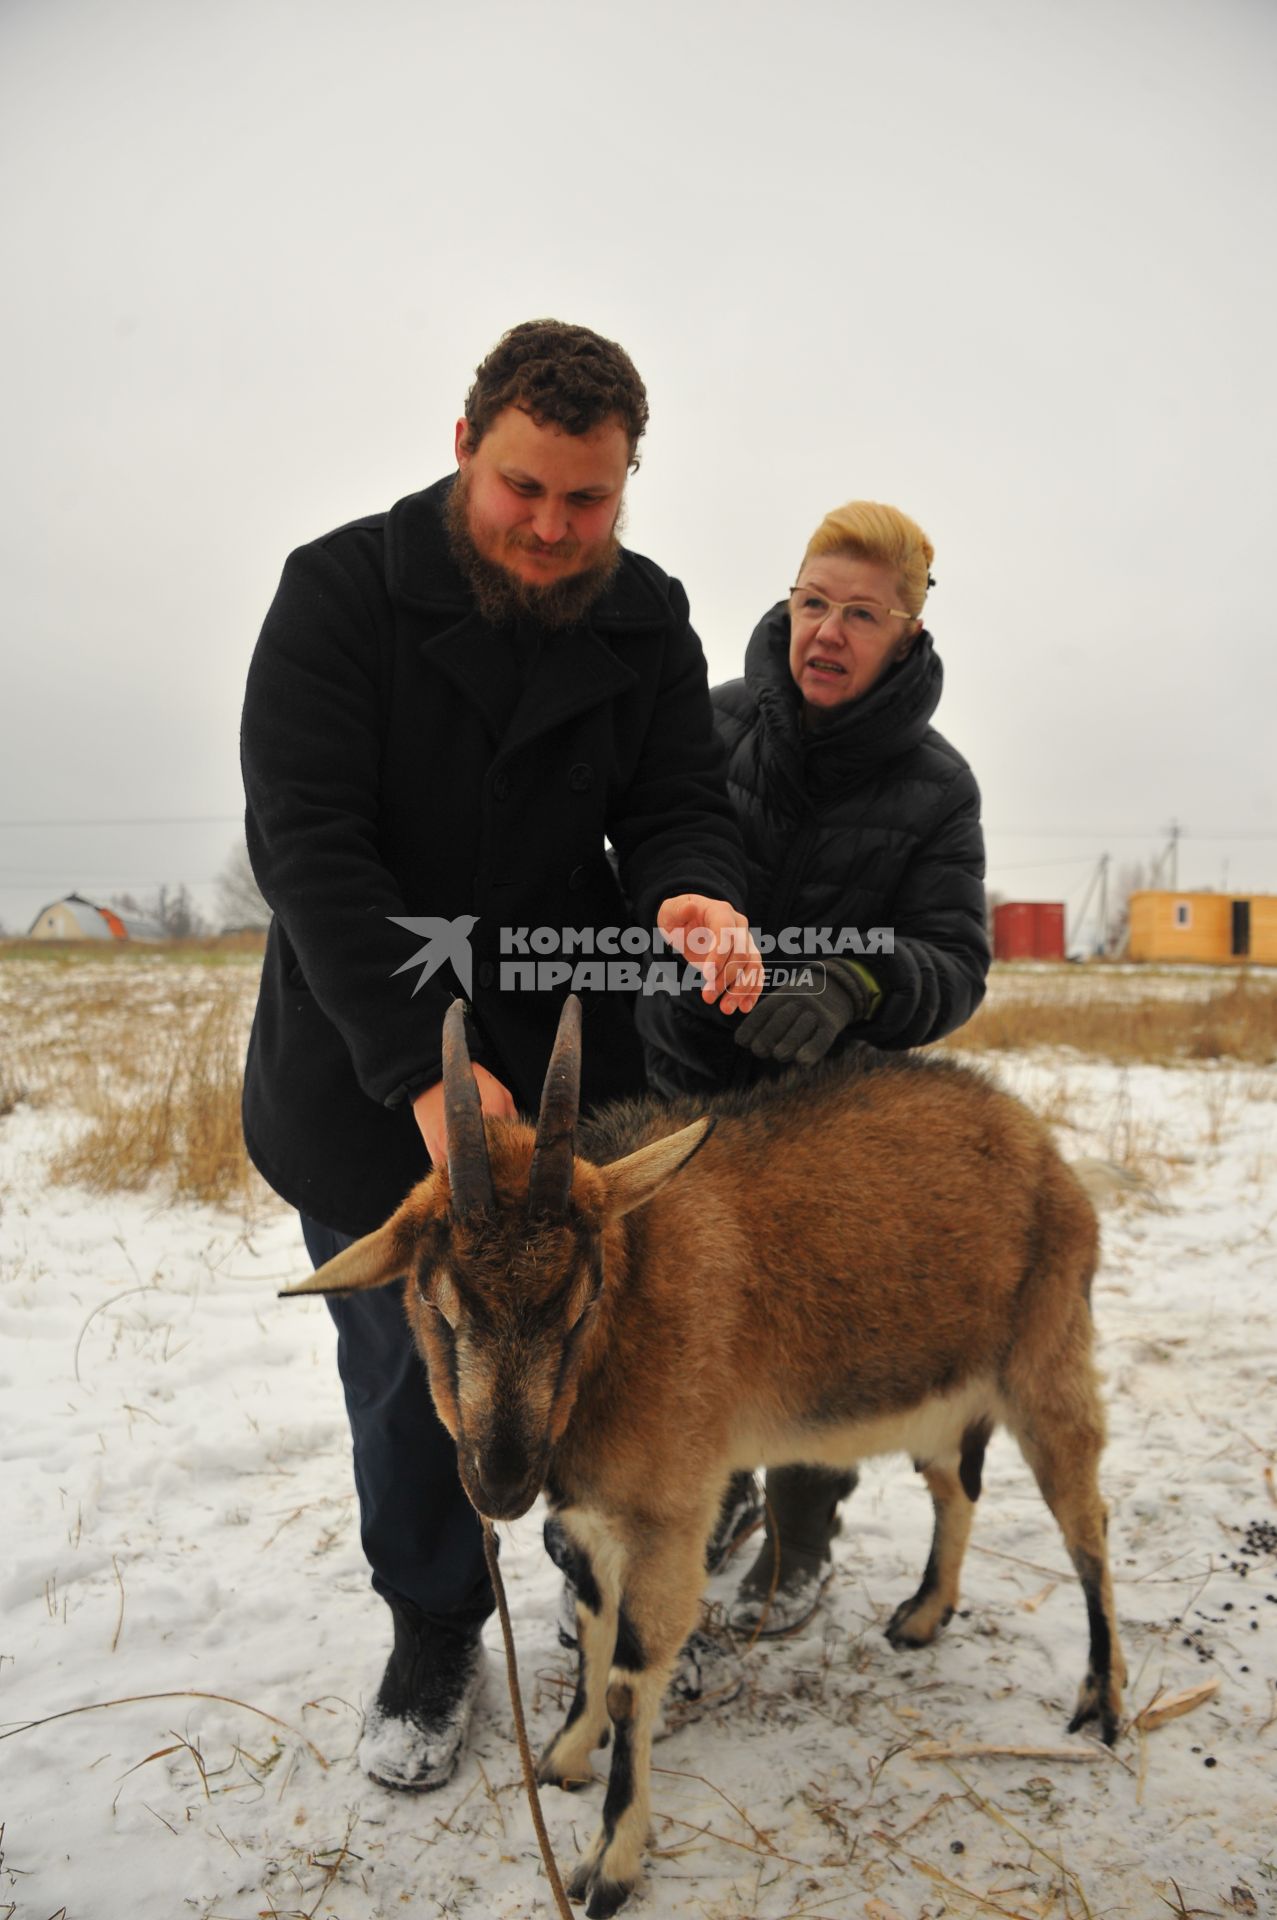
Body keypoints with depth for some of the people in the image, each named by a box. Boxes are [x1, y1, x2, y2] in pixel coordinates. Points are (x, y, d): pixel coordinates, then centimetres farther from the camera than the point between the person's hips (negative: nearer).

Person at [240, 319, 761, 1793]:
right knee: (405, 1368, 10)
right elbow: (304, 841, -19)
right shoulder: (341, 591, -11)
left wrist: (692, 897, -28)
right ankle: (434, 1635, 33)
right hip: (364, 1066, -2)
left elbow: (679, 803, -1)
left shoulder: (647, 619, 1)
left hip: (567, 1060, 3)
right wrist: (421, 1065, -27)